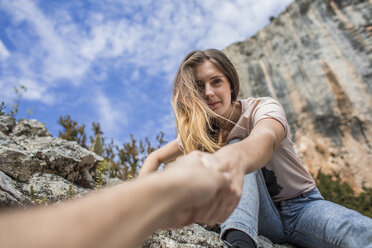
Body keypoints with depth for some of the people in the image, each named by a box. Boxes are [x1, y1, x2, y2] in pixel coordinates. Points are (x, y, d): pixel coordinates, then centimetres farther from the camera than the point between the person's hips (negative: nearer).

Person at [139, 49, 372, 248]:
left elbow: (264, 140, -42)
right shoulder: (198, 133, -4)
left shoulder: (264, 108, -17)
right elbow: (156, 158, 6)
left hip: (302, 206, -3)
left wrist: (234, 157, -66)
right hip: (257, 216, 4)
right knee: (237, 152, -29)